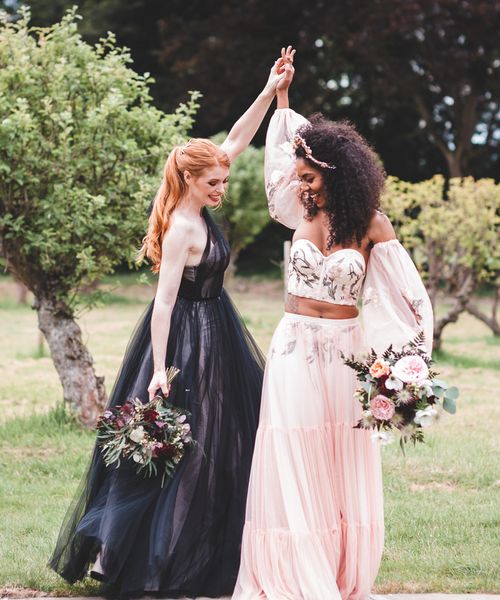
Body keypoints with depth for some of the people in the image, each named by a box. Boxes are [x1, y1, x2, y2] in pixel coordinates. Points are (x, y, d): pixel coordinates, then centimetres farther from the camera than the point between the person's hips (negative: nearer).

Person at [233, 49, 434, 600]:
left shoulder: (370, 226, -6)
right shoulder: (301, 215, 3)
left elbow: (405, 294, -4)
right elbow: (282, 148, 19)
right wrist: (281, 95, 22)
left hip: (343, 353, -2)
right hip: (293, 349, 2)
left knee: (343, 467, 5)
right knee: (292, 466, 1)